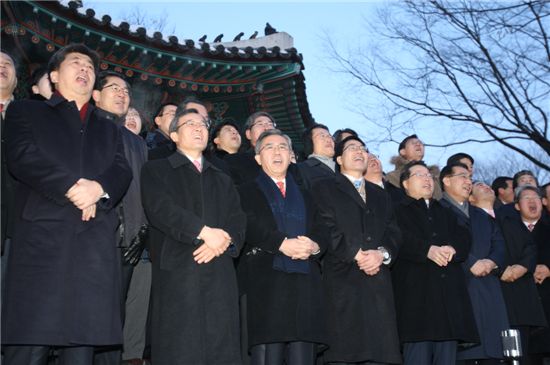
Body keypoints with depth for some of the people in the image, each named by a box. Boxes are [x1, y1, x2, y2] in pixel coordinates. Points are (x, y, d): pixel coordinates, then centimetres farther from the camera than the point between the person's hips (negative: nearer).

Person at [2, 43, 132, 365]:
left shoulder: (109, 129, 28)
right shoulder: (26, 111, 18)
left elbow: (123, 173, 11)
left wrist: (98, 188, -10)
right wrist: (72, 186, -12)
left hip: (95, 242, 3)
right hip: (42, 234, -3)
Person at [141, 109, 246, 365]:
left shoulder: (222, 180, 27)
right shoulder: (156, 170, 13)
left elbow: (238, 221, 14)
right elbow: (160, 208, -6)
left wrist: (224, 240, -9)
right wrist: (205, 231, -13)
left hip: (220, 275, 4)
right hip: (177, 274, -3)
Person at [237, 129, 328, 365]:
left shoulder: (304, 196, 27)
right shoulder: (247, 192, 13)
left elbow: (322, 232, 16)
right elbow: (249, 226, -5)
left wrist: (314, 246, -6)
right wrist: (282, 243, -16)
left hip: (305, 284, 4)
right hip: (265, 282, -4)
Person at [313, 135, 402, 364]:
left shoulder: (380, 195, 27)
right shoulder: (325, 189, 11)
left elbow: (393, 232, 15)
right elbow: (326, 228, -4)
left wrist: (382, 253, -6)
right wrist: (356, 254, -12)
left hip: (378, 282, 5)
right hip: (343, 280, -4)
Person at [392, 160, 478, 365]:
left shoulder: (445, 213, 29)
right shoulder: (399, 210, 10)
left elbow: (464, 238, 14)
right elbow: (400, 239, -8)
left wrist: (452, 249, -8)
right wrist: (428, 250, -23)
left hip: (449, 292, 5)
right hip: (416, 291, -5)